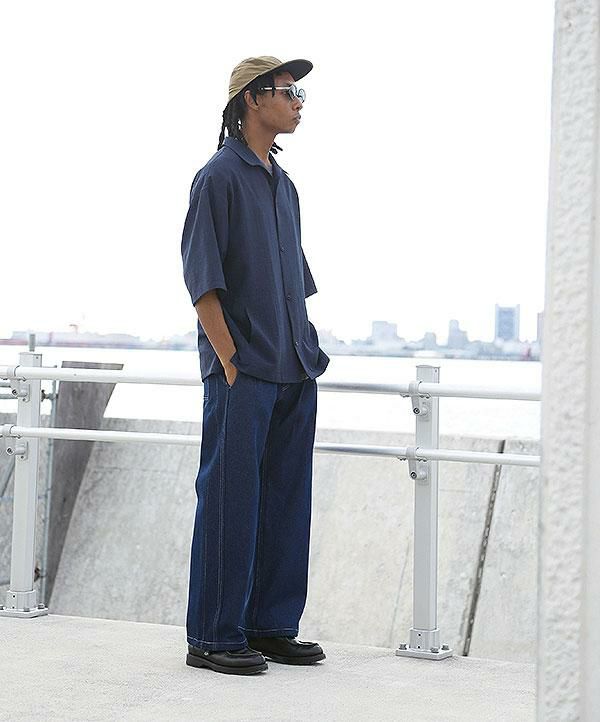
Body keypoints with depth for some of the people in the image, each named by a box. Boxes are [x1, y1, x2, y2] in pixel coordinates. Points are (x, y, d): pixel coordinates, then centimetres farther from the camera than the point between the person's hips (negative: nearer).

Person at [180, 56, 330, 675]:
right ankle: (213, 637, 1)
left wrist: (308, 352, 17)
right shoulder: (219, 177, -6)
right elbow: (202, 279, -12)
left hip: (293, 370, 8)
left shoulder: (284, 185, 18)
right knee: (230, 498, -5)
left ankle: (272, 626, 18)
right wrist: (229, 358, -17)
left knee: (286, 500, 10)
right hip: (242, 370, -8)